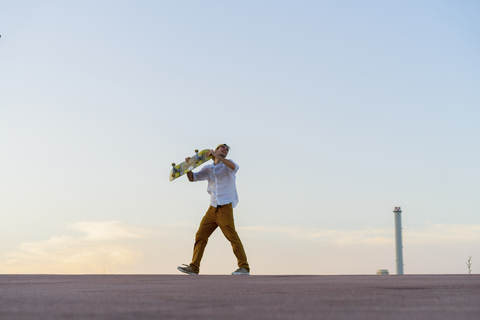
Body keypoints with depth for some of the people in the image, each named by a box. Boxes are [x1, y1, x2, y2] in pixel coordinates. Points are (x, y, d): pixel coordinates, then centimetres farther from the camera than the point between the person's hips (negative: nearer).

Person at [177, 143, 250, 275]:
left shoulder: (227, 164, 3)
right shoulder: (208, 169, 17)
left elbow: (234, 166, -22)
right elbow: (192, 178, 17)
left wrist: (216, 155, -26)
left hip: (225, 207, -6)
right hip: (213, 208, 6)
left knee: (232, 236, -12)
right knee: (200, 236, 3)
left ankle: (244, 267, -9)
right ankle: (194, 267, 7)